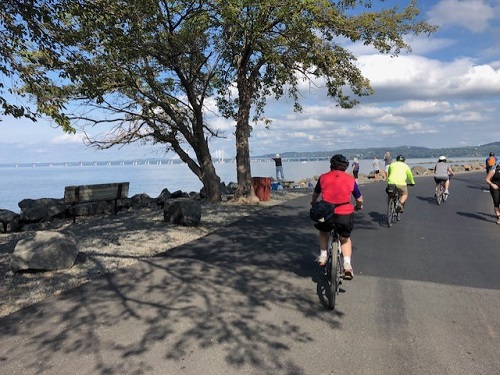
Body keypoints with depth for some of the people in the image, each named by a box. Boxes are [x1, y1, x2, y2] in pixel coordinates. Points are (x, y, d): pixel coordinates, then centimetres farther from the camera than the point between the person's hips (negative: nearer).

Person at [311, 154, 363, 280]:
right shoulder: (351, 179, 7)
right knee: (345, 239, 26)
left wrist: (313, 203, 46)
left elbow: (315, 194, 24)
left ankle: (323, 256, 27)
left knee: (323, 232, 33)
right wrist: (359, 206, 41)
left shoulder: (323, 177, 7)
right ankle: (347, 265, 11)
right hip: (345, 215, 0)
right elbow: (359, 200, 18)